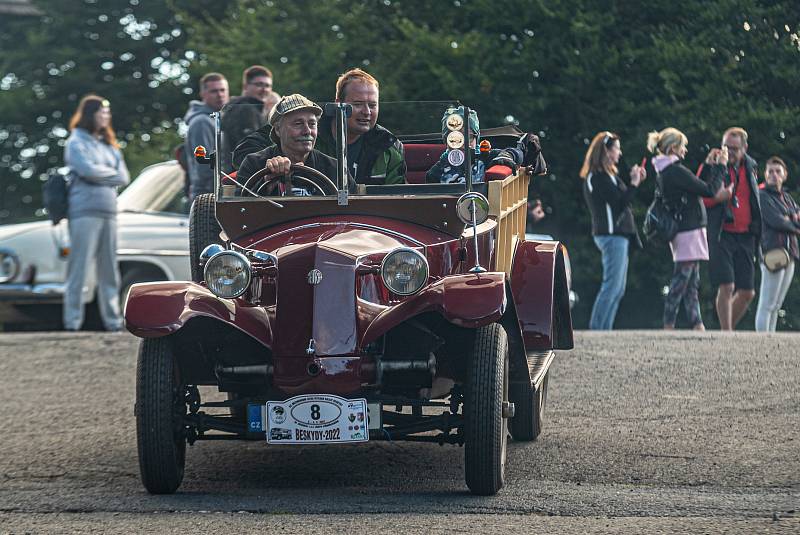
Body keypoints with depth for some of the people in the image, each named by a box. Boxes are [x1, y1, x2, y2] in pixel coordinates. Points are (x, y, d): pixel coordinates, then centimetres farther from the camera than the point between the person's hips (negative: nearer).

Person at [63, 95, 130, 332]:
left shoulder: (108, 144, 19)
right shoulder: (77, 143, 1)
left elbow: (124, 177, 10)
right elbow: (87, 169, -15)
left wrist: (100, 175, -5)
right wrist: (112, 173, 1)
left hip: (108, 212, 6)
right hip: (84, 212, -6)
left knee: (109, 270, 6)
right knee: (79, 268, -8)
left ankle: (113, 319, 9)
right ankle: (73, 321, -7)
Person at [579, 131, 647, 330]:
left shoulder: (606, 175, 18)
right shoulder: (598, 177, -13)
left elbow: (621, 200, 18)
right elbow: (620, 202, -18)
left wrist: (636, 182, 11)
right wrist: (634, 183, -11)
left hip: (617, 235, 10)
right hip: (611, 234, -10)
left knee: (618, 289, 10)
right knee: (612, 286, -12)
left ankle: (604, 329, 10)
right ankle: (596, 328, -13)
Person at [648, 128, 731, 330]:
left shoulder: (665, 171, 13)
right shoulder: (676, 171, -17)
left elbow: (696, 186, 17)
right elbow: (710, 191, -15)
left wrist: (709, 165, 17)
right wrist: (720, 166, -4)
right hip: (688, 232, -10)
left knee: (692, 283, 10)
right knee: (679, 283, -7)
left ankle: (697, 325, 11)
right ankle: (668, 327, -6)